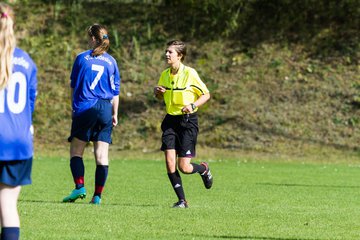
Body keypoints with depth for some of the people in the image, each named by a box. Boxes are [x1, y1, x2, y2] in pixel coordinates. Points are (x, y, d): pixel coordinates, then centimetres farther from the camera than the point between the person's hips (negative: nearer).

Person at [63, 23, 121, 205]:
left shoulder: (82, 58, 1)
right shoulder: (111, 61, 8)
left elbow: (73, 85, 7)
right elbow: (116, 91, 11)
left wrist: (73, 108, 17)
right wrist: (115, 114, 18)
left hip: (85, 108, -3)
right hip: (105, 109, 3)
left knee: (76, 151, 3)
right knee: (102, 155, 3)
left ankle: (79, 187, -15)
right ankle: (97, 195, 1)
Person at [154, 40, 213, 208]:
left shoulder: (190, 73, -11)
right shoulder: (165, 74, 6)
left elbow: (206, 95, -5)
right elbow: (160, 97, 22)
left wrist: (193, 105, -22)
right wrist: (157, 92, -2)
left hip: (188, 120, -5)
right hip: (170, 120, 5)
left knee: (184, 167, -7)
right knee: (169, 161, -9)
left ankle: (203, 169, 27)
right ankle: (182, 200, 1)